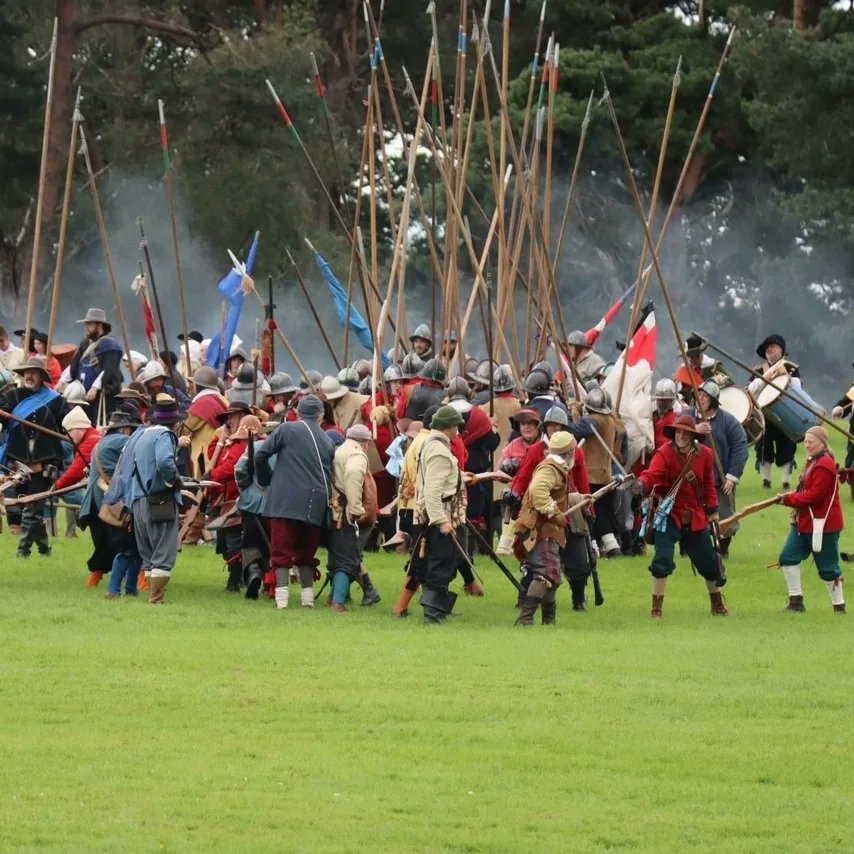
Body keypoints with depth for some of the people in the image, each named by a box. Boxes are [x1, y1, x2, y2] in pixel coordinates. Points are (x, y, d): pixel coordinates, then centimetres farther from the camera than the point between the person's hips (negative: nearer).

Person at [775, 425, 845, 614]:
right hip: (804, 521, 10)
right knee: (788, 557, 3)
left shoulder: (824, 465, -19)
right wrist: (790, 497, -1)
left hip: (822, 524, -10)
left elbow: (814, 495, -24)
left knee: (827, 566, -2)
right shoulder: (812, 462, 13)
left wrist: (788, 499, -18)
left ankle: (839, 605, 10)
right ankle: (796, 601, 8)